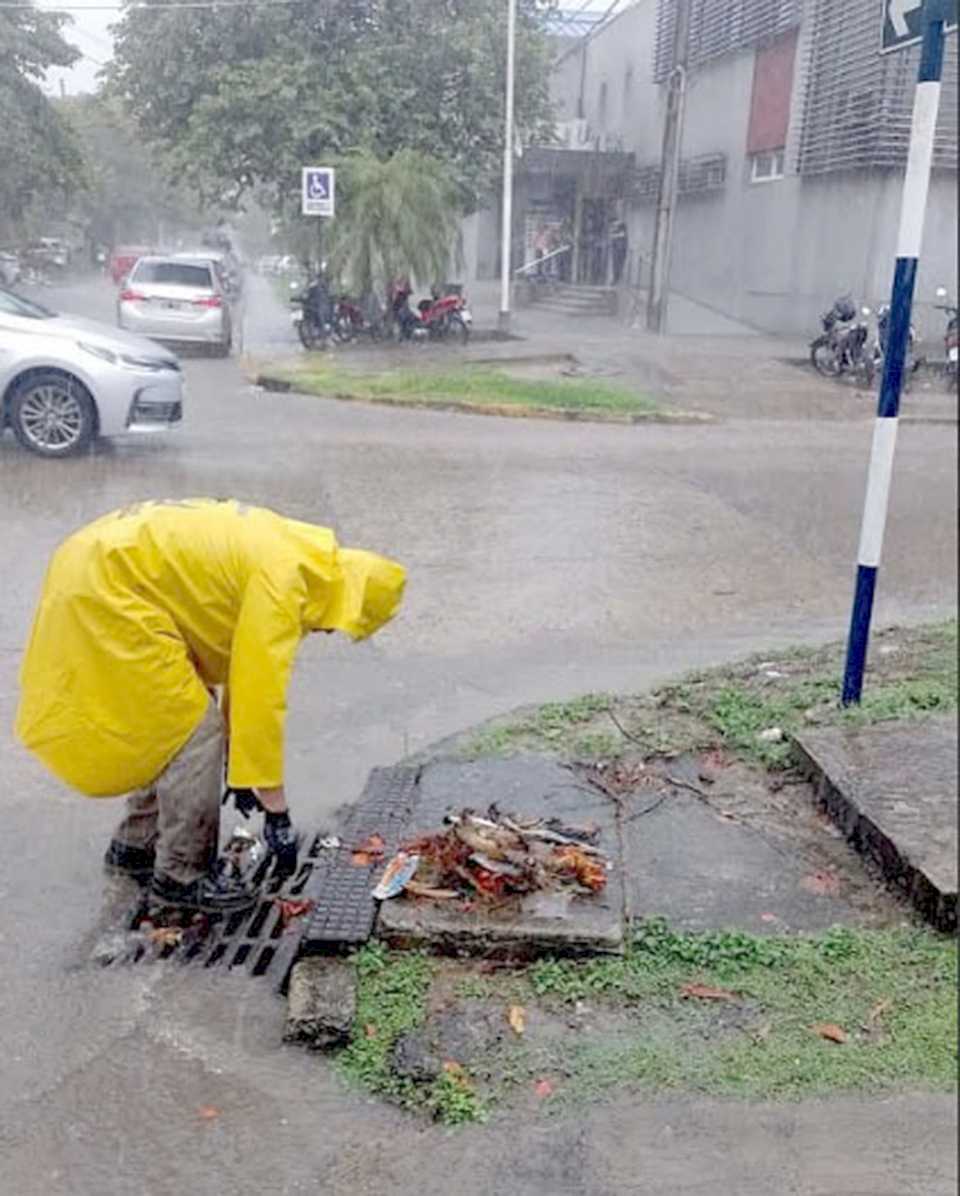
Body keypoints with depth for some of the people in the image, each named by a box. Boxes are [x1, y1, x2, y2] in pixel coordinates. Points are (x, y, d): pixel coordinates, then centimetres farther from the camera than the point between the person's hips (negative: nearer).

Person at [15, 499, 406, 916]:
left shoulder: (292, 554, 10)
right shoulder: (282, 580, -20)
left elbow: (244, 665, 19)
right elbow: (262, 697, -21)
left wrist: (240, 765, 24)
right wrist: (277, 812, -14)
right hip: (104, 590, -10)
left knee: (173, 720, 18)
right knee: (195, 729, -7)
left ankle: (135, 845, 31)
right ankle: (180, 877, 5)